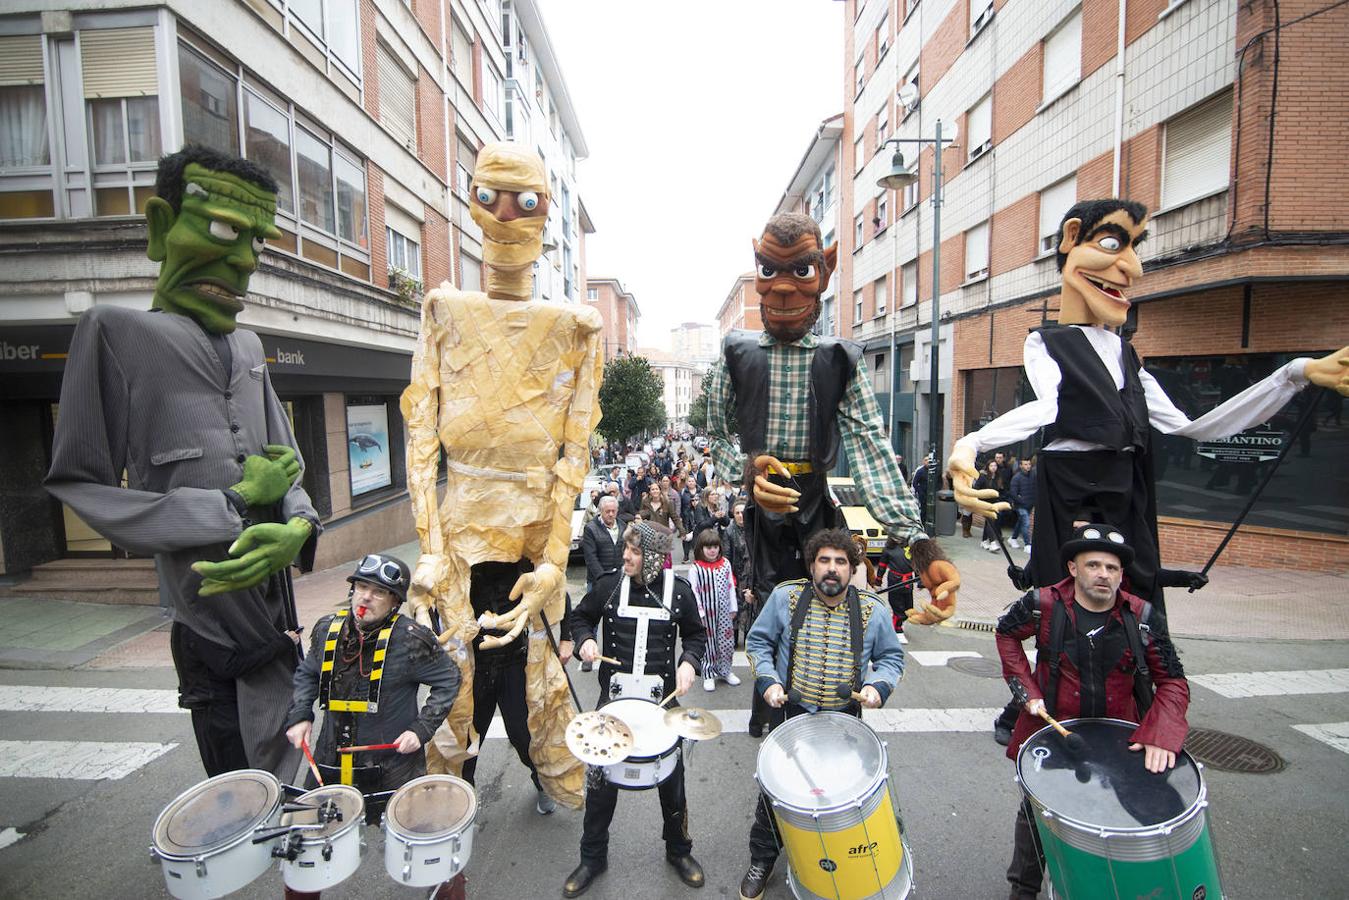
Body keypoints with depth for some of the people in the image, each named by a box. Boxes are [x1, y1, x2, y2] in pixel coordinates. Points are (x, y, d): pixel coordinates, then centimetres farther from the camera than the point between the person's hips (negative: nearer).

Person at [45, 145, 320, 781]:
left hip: (275, 603, 5)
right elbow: (81, 486, -4)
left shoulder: (248, 346, 16)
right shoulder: (119, 332, 0)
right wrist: (236, 503, -11)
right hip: (211, 618, -5)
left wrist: (299, 526, -5)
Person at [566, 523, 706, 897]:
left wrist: (689, 661, -12)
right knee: (601, 778, 12)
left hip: (661, 700, 0)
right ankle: (592, 857, 37)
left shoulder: (678, 590, -8)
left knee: (671, 778, 14)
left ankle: (679, 850, 41)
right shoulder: (609, 585, -8)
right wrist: (585, 639, -11)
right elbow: (581, 616, 8)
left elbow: (695, 634, 6)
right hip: (614, 698, 1)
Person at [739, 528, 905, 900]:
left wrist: (878, 685, -13)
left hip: (844, 719, 1)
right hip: (789, 713, 0)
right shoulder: (785, 597, -11)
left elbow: (892, 656, 5)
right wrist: (767, 681, -14)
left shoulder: (872, 609, -8)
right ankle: (761, 861, 35)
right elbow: (757, 642, -1)